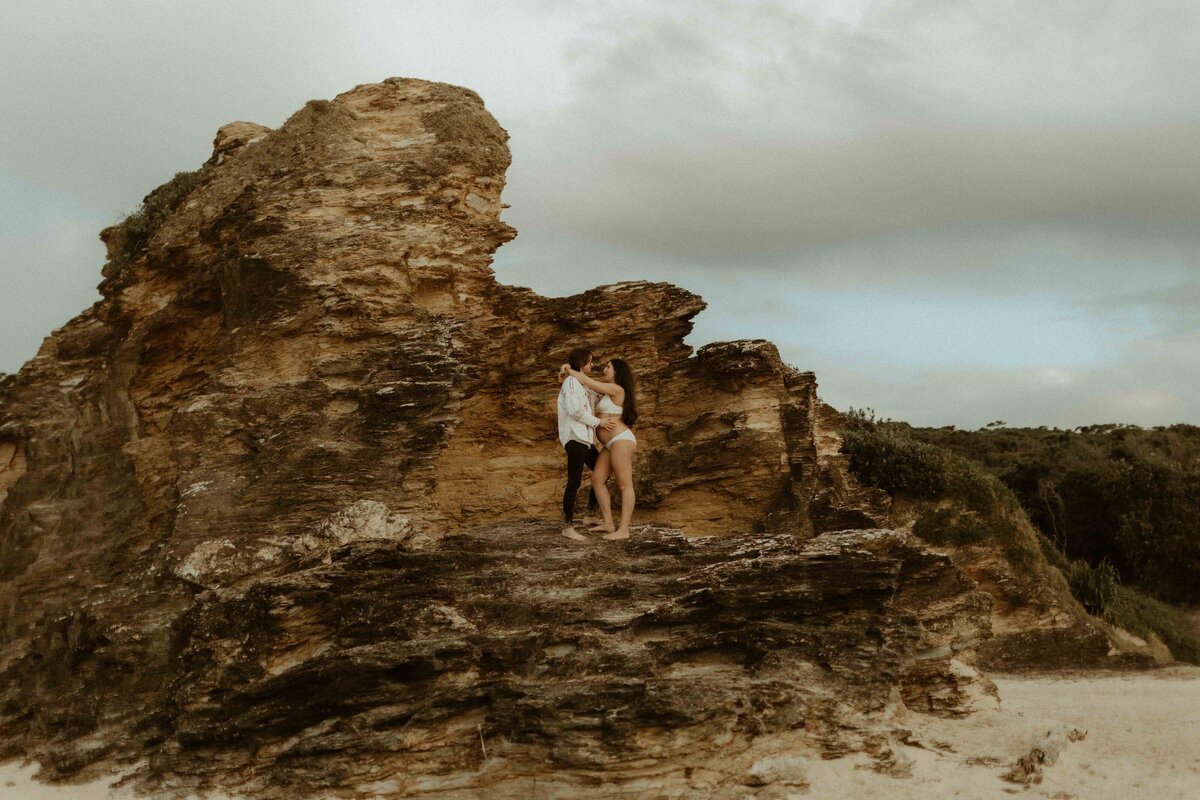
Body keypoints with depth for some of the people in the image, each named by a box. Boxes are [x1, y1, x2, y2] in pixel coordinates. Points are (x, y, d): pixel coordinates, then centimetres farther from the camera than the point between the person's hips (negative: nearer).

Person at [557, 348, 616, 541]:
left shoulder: (581, 384, 21)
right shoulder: (571, 382, -9)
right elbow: (575, 411, -18)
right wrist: (599, 422, -10)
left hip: (585, 438, 10)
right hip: (574, 438, -10)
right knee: (574, 481, -9)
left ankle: (590, 513, 23)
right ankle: (568, 526, -8)